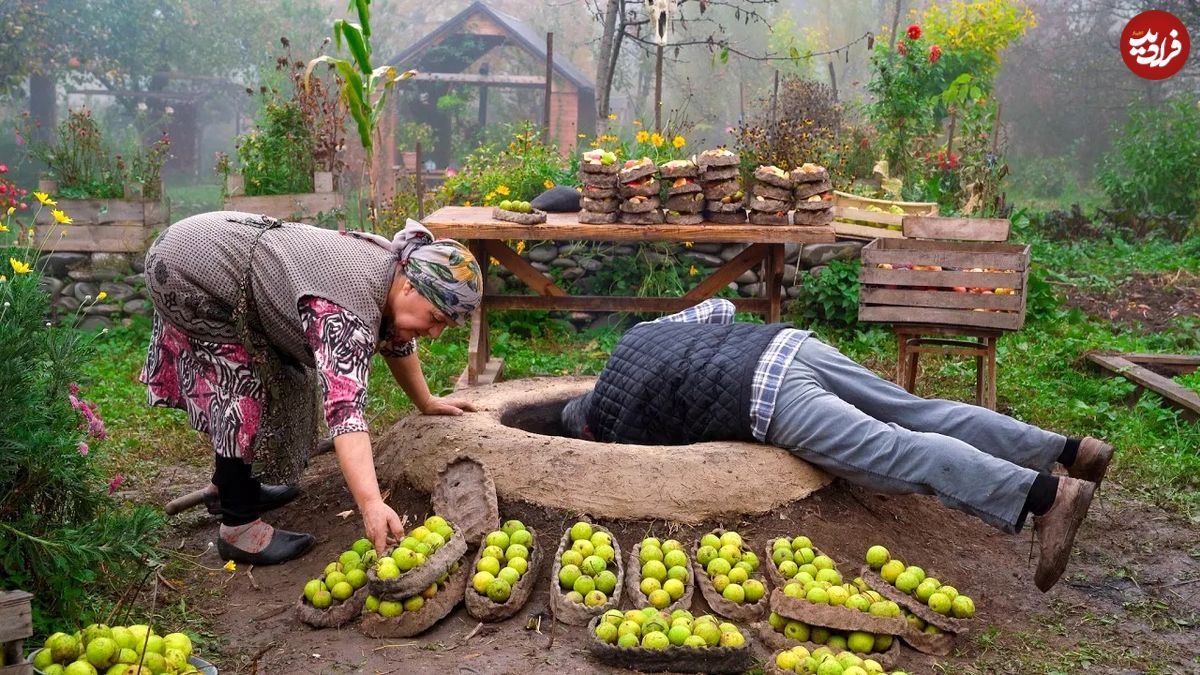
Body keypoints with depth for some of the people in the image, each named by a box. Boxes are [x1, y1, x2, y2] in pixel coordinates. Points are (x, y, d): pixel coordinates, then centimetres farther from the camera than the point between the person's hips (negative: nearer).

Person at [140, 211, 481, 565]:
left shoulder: (391, 268, -6)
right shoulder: (350, 310, -33)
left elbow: (396, 340, 14)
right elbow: (345, 406, -44)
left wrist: (427, 403, 21)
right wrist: (371, 504, -52)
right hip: (190, 269, -9)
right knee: (244, 390, -11)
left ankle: (231, 484, 34)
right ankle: (239, 528, -2)